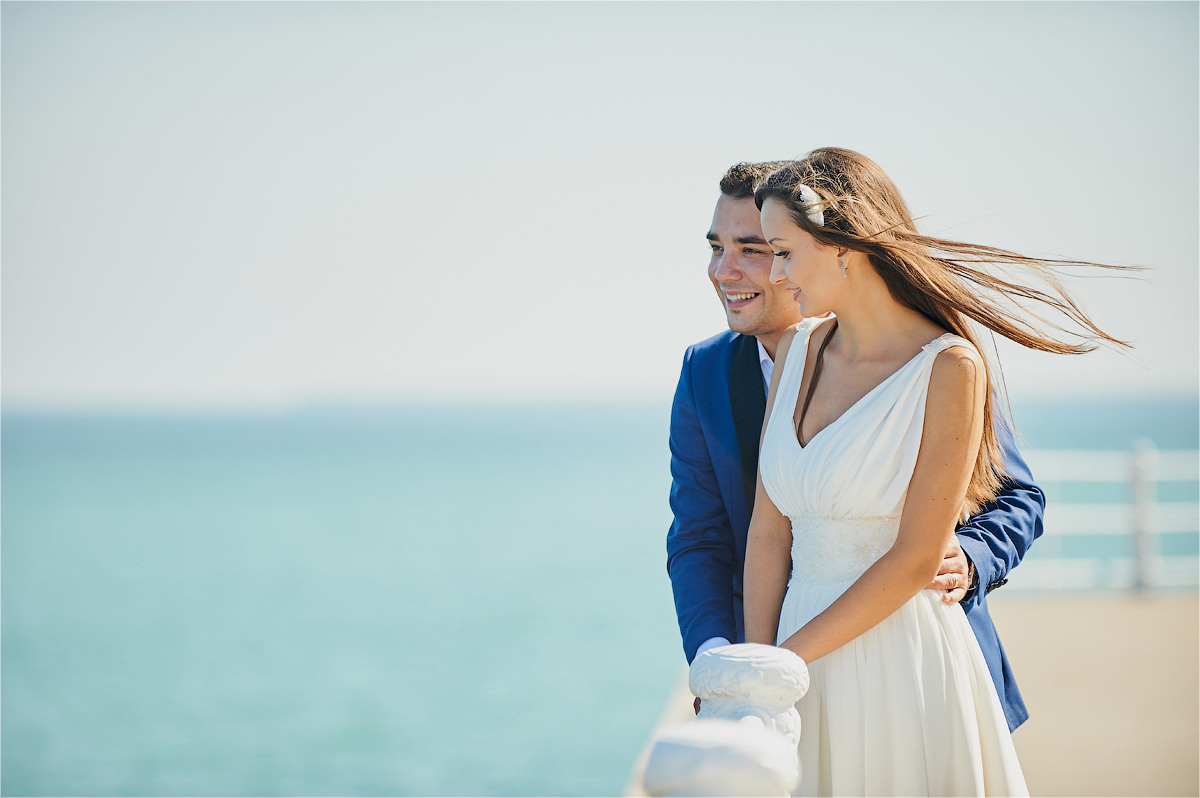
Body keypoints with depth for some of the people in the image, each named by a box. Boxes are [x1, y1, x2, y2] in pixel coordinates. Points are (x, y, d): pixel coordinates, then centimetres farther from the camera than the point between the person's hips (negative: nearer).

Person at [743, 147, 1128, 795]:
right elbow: (770, 528, 3)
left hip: (900, 662, -5)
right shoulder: (798, 350, 5)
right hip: (807, 668, 5)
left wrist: (788, 657, -11)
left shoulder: (950, 369, -13)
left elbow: (916, 560, -15)